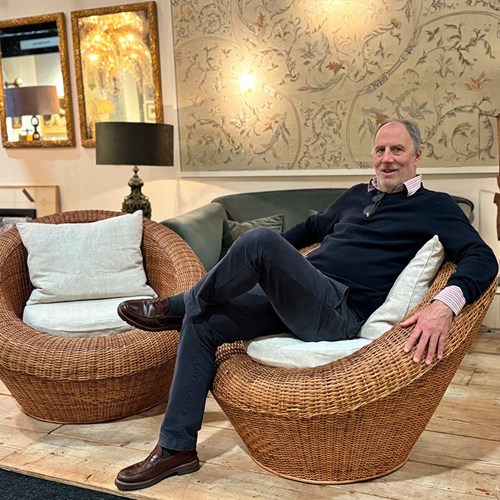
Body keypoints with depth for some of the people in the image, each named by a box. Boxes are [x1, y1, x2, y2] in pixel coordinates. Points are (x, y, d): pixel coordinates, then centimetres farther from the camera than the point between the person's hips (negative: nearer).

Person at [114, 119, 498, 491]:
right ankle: (176, 449, 2)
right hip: (291, 298, 8)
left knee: (260, 240, -30)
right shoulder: (358, 195, 24)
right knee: (201, 322, -6)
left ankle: (176, 307, -3)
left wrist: (446, 304, -28)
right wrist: (264, 264, 36)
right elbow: (314, 226, 39)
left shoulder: (435, 207, 4)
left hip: (341, 312, -7)